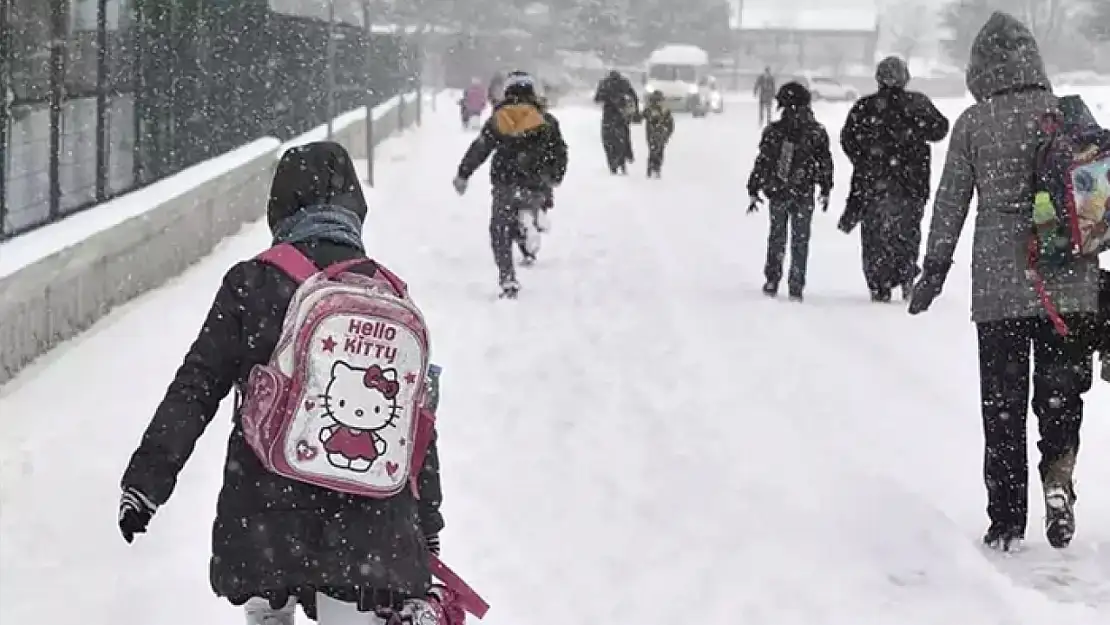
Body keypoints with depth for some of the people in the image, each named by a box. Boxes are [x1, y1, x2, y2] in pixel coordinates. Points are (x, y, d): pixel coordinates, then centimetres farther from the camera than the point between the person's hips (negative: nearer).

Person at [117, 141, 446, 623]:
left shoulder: (251, 283, -3)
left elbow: (195, 389, -5)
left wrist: (147, 478, 2)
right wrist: (427, 525, 17)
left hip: (264, 510, -1)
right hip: (366, 517, 1)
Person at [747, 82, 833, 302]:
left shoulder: (773, 131, -7)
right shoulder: (816, 132, -6)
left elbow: (762, 163, -4)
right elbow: (825, 163, 1)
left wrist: (753, 191, 4)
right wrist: (826, 191, 13)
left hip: (777, 193, 0)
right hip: (804, 195, 0)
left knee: (776, 238, 16)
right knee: (800, 241, 9)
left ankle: (772, 282, 17)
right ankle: (796, 287, 8)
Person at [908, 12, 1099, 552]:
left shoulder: (972, 124, -2)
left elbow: (950, 204, 1)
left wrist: (933, 271, 11)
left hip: (998, 286, -1)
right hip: (1069, 284, 1)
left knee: (1002, 403, 8)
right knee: (1062, 390, 12)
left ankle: (1006, 521, 9)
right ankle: (1058, 475, -14)